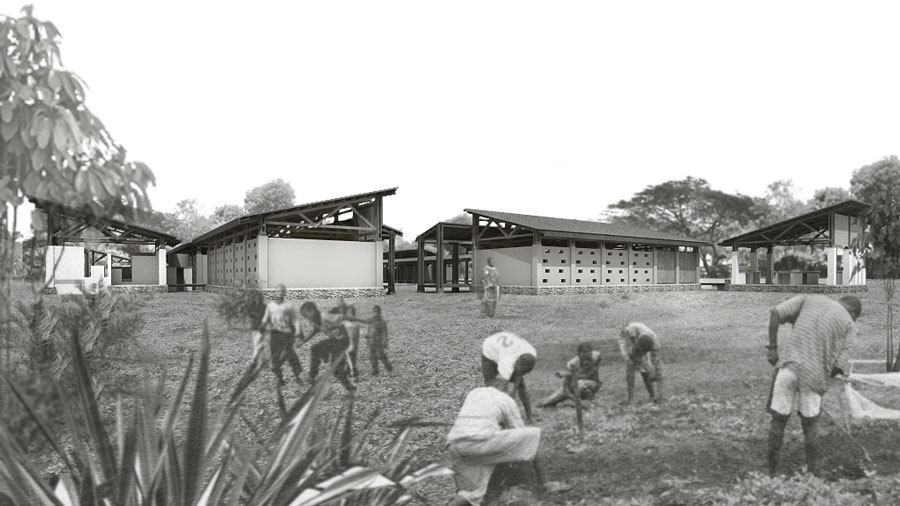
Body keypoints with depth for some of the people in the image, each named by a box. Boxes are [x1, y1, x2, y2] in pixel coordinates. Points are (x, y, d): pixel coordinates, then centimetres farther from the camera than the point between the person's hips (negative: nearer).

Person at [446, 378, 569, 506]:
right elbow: (520, 433, 25)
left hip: (455, 444, 5)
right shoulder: (507, 400, 19)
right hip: (482, 441, -5)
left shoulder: (474, 392, 33)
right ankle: (545, 483, 19)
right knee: (533, 435, 14)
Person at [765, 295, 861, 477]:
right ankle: (813, 472, 23)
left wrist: (772, 348, 4)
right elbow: (838, 366, 1)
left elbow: (775, 313, 0)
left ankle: (772, 473, 15)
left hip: (787, 367, 2)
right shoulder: (849, 325, 9)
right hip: (813, 375, -1)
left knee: (778, 420, 12)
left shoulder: (808, 299, 15)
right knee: (810, 424, 18)